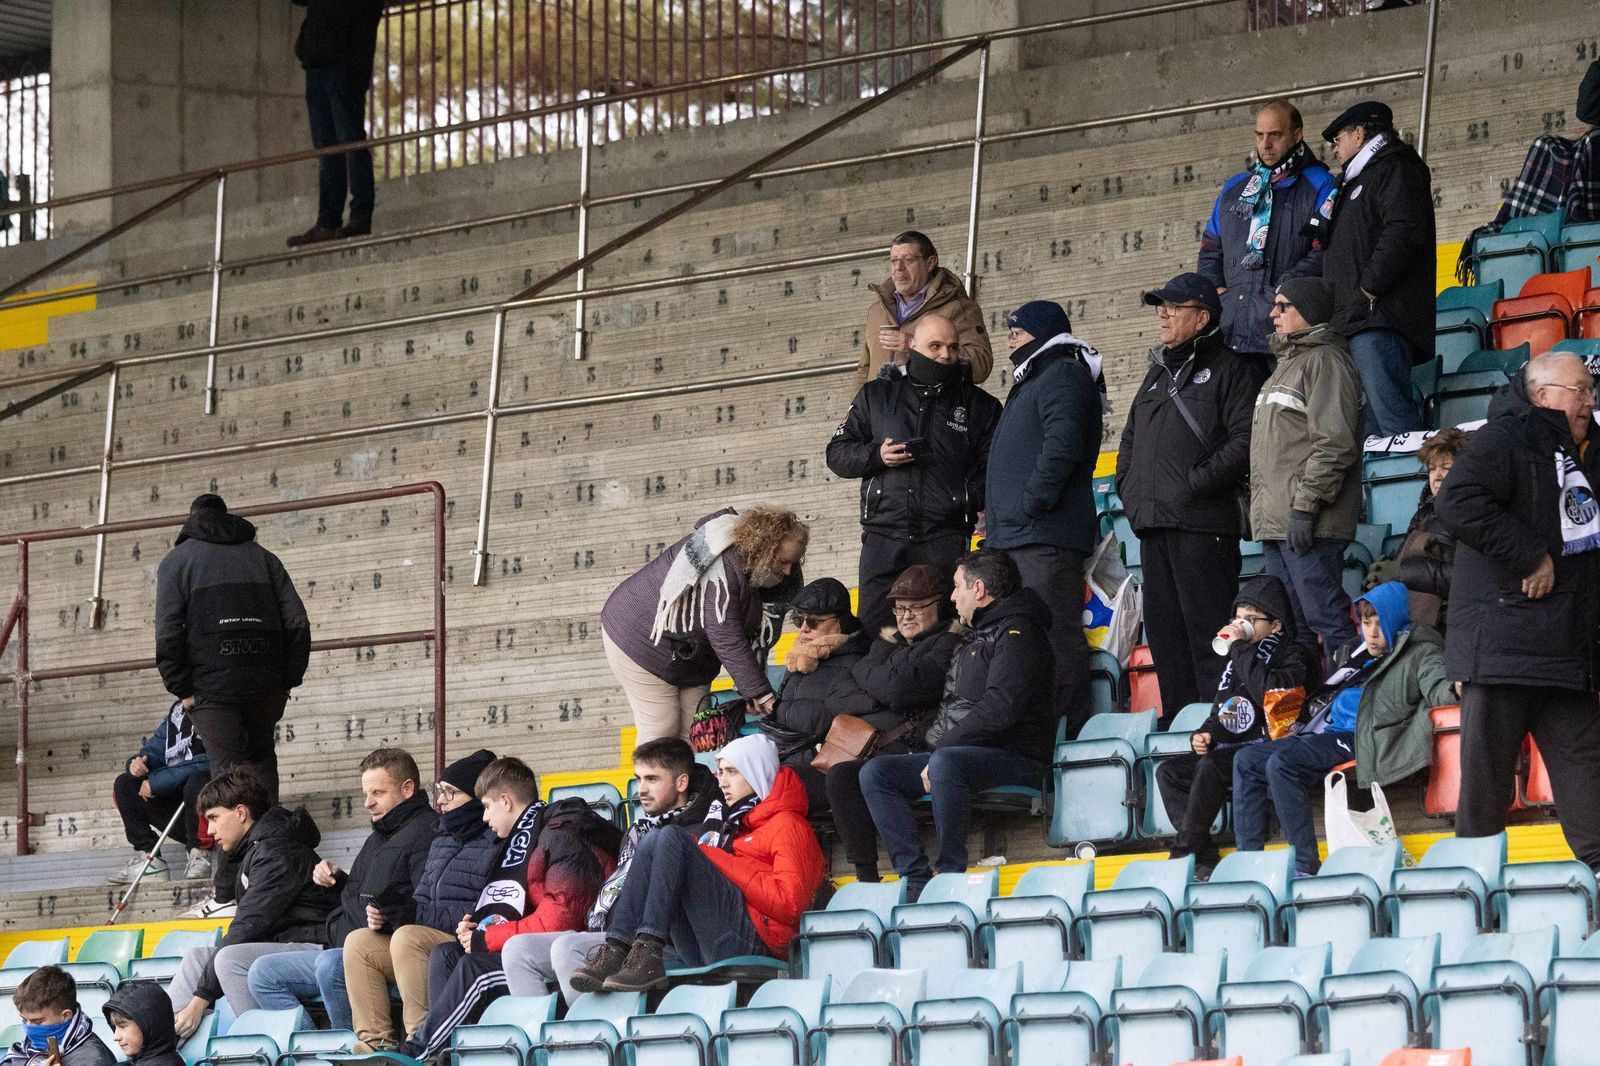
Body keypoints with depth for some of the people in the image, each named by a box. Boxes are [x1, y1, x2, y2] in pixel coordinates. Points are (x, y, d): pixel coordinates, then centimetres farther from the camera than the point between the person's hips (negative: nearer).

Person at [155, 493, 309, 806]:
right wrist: (289, 679, 9)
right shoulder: (263, 557, 18)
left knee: (227, 769, -1)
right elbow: (297, 623, 7)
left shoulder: (177, 560, 9)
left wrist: (182, 688, 0)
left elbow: (168, 634, -5)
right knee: (261, 757, 21)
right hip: (267, 683, 3)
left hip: (212, 685, -3)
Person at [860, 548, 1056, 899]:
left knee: (946, 764, -39)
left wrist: (941, 750, -18)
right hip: (961, 754, 10)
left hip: (1015, 757, -10)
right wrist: (935, 743, 13)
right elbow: (951, 706, 32)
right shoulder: (972, 639, 24)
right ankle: (916, 881, -18)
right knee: (876, 773, -4)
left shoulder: (1017, 633, -7)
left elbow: (1000, 709, -19)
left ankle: (950, 876, -30)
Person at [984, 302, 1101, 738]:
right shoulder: (1031, 382, 29)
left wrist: (1032, 503, -21)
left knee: (1056, 636, -14)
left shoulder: (1063, 376, -4)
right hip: (1016, 538, 11)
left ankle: (1072, 730, -17)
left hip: (1045, 538, -11)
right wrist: (998, 521, 23)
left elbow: (1062, 444, -20)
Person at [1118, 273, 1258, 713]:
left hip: (1203, 522, -8)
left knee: (1207, 627, -11)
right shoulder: (1158, 373, 24)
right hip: (1153, 524, 8)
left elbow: (1245, 441, -12)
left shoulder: (1228, 369, 0)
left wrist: (1198, 481, -17)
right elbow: (1131, 438, 31)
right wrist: (1127, 485, 14)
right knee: (1163, 628, 7)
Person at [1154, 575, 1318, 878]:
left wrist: (1241, 649, -16)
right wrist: (1204, 734, 5)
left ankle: (1183, 855, -26)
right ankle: (1204, 858, -18)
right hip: (1232, 749, 9)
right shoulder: (1235, 657, 20)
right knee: (1168, 772, -5)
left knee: (1209, 768, -31)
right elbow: (1220, 710, 27)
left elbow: (1269, 694, -24)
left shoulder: (1294, 654, -3)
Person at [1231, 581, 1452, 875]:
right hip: (1324, 734, 9)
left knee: (1281, 763, -29)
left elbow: (1437, 687, -22)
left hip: (1357, 740, -9)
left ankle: (1306, 867, -30)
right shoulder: (1354, 651, 23)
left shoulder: (1418, 653, -2)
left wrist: (1454, 689, -42)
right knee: (1246, 761, 3)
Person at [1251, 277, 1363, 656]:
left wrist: (1305, 506, -21)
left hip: (1307, 525, -10)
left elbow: (1334, 444, -17)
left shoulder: (1325, 361, -8)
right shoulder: (1287, 363, 24)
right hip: (1275, 524, 10)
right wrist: (1260, 510, 22)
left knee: (1326, 618, -13)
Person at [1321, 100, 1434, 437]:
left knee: (1392, 414, -20)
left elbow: (1403, 232, -18)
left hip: (1380, 317, -11)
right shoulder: (1359, 178, 31)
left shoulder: (1395, 169, -2)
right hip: (1365, 321, 11)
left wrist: (1369, 287, -19)